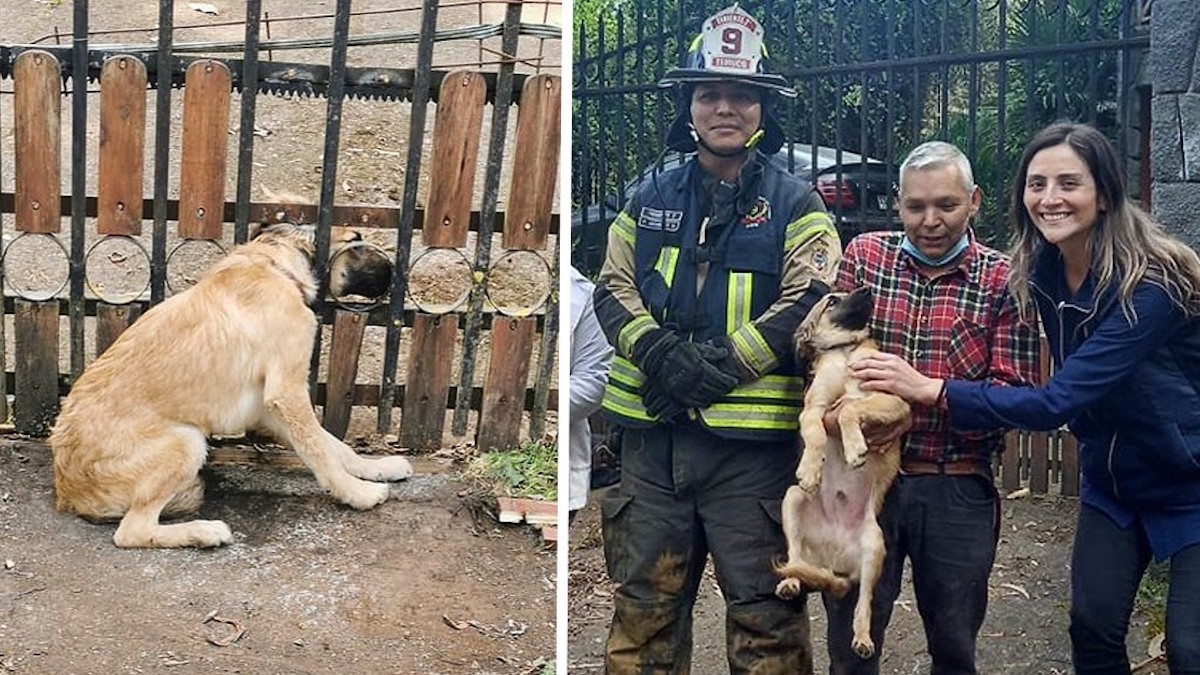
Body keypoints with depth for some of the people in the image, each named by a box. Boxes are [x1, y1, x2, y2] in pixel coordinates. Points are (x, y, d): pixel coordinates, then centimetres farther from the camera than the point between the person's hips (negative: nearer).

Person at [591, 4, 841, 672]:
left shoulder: (795, 204, 2)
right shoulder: (650, 198, 13)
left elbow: (807, 302, -9)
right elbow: (614, 288, 8)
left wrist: (721, 367, -17)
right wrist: (657, 351, -11)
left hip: (753, 439, -3)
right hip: (652, 433, 4)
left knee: (765, 613, 5)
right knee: (644, 604, 14)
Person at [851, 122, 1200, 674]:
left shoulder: (1152, 281, -28)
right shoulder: (1040, 272, -7)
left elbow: (1058, 401, -33)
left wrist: (932, 390, -31)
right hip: (1111, 482, 6)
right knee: (1092, 627, 3)